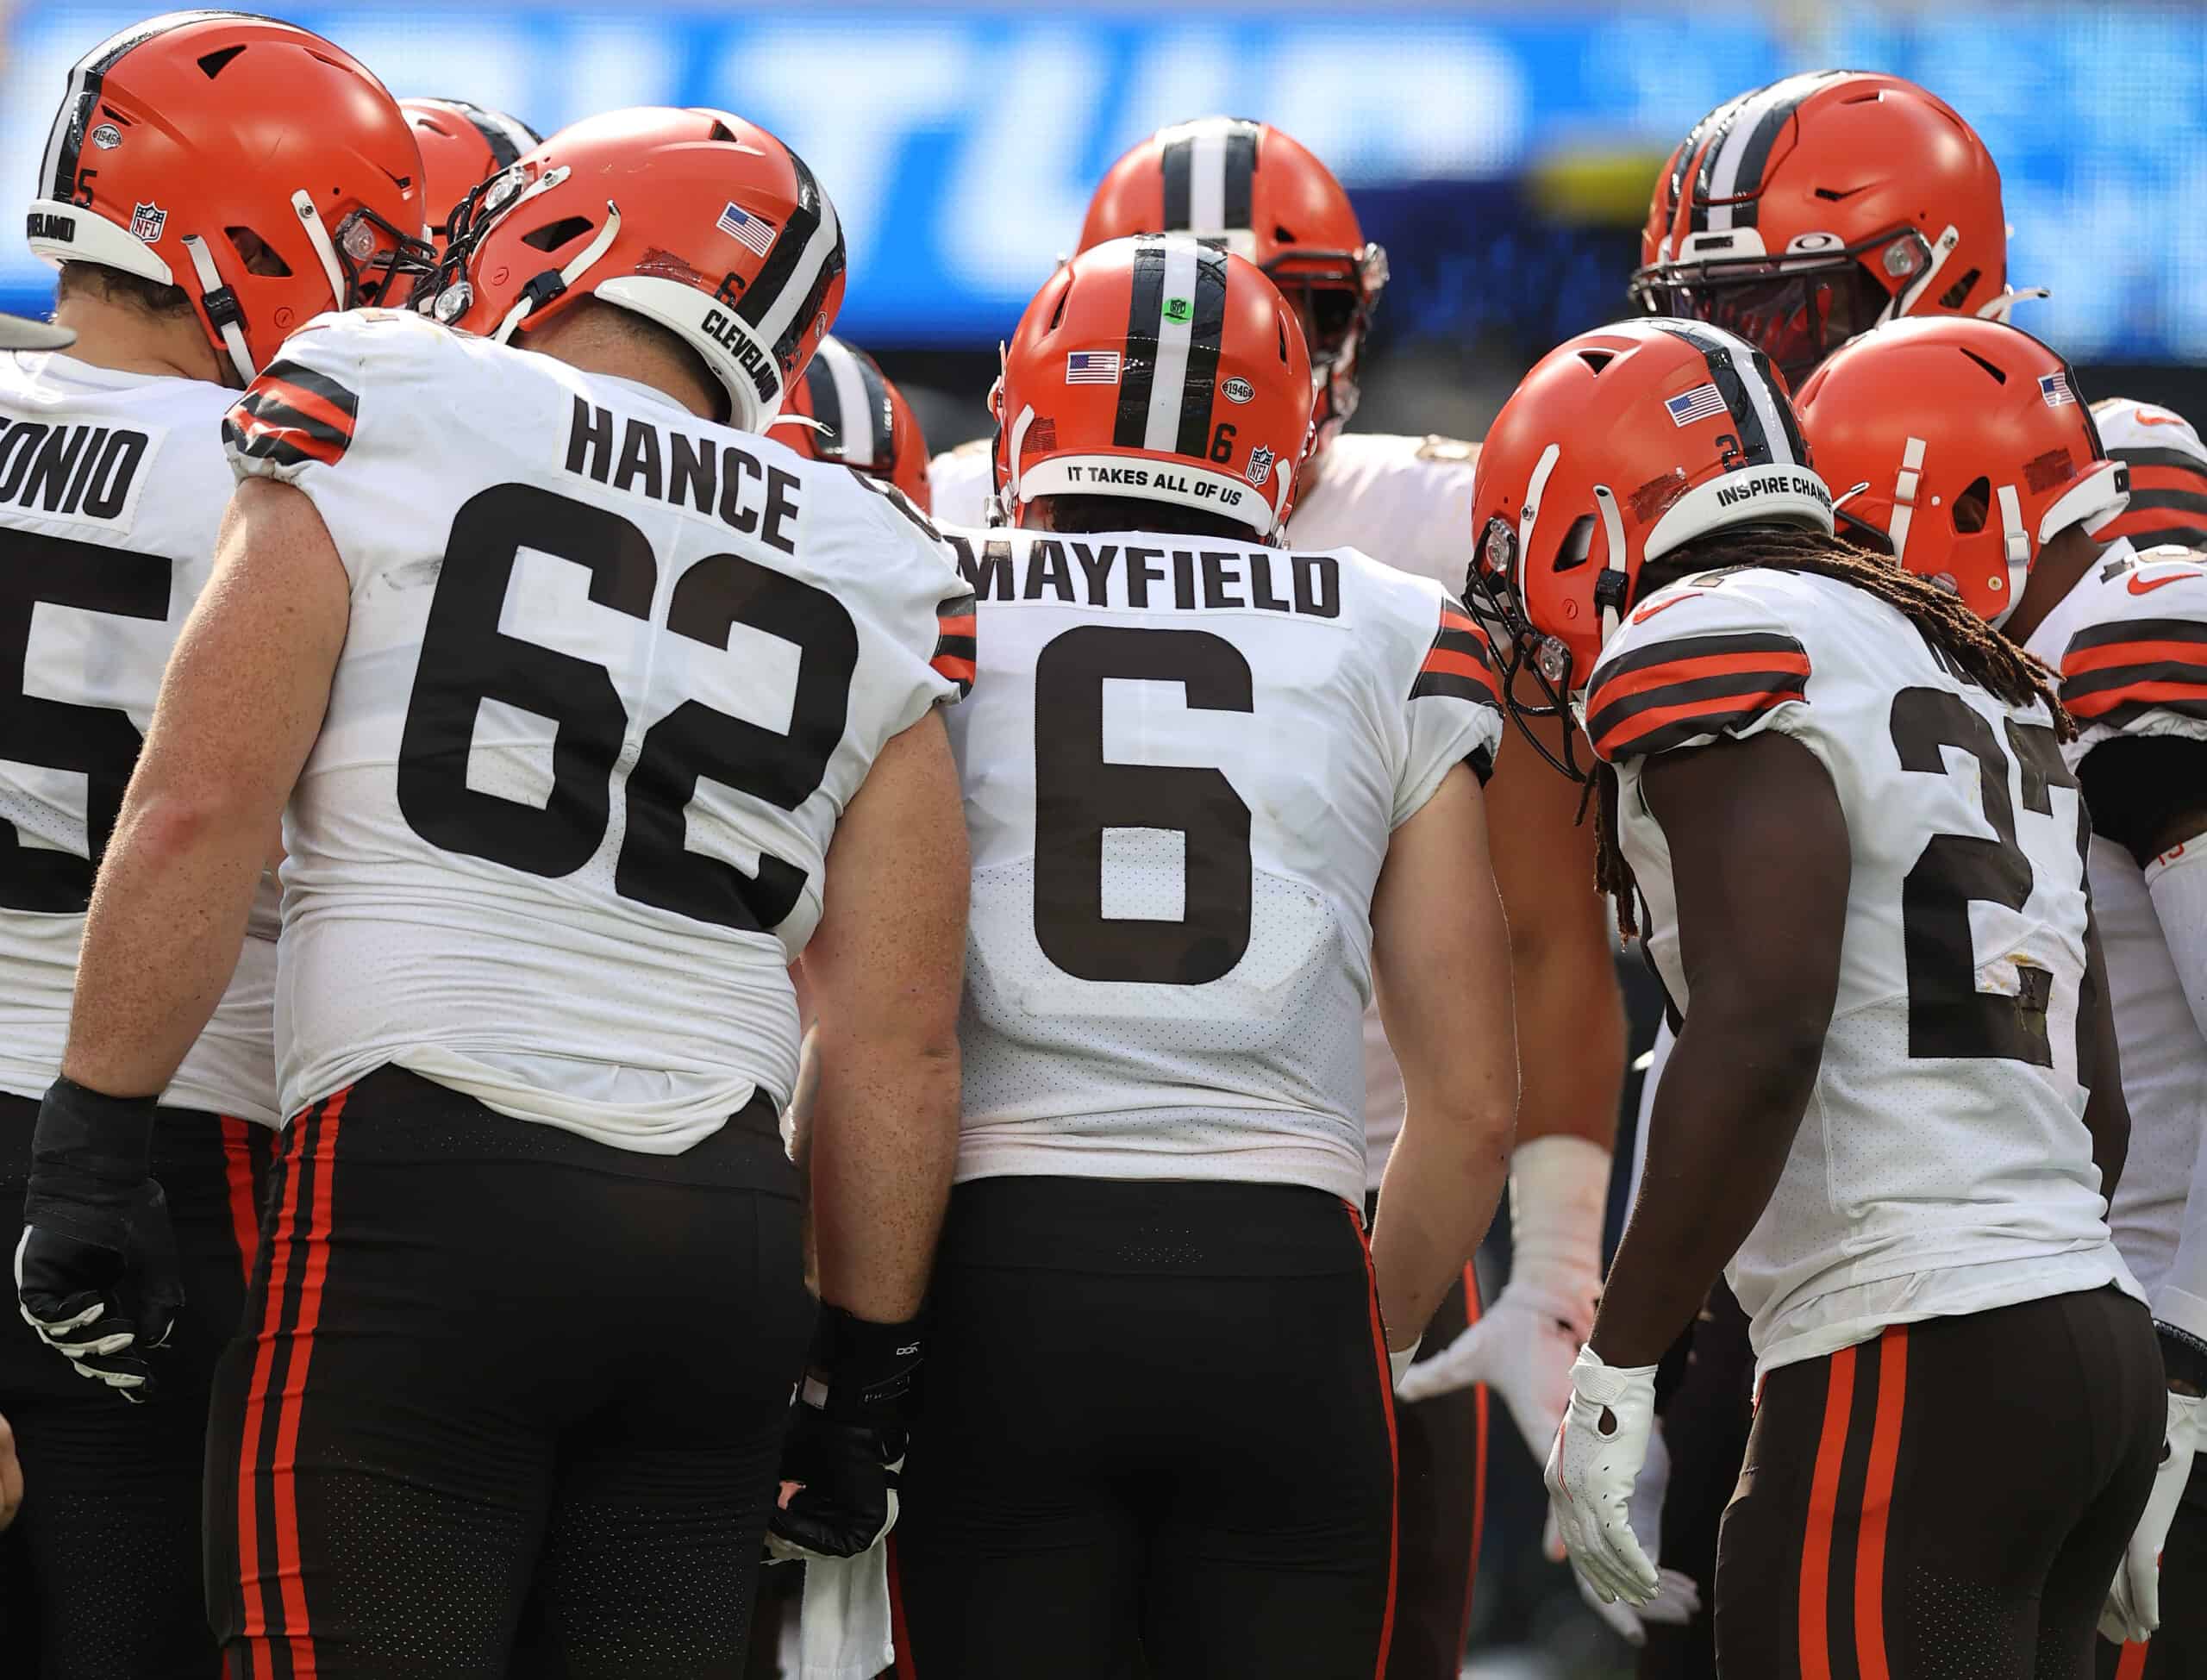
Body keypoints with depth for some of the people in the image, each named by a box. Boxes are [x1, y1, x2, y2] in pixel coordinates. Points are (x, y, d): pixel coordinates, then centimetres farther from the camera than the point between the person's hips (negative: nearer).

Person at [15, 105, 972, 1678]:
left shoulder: (382, 436, 4)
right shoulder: (864, 585, 15)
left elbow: (198, 807, -5)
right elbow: (903, 1046, 12)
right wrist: (865, 1367, 17)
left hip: (424, 1199, -4)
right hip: (728, 1243, 4)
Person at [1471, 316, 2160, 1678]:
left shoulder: (1722, 644, -5)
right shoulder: (1991, 689, 22)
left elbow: (1760, 1037, -17)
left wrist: (1616, 1371, -13)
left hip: (1911, 1362, -9)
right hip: (2101, 1346, 9)